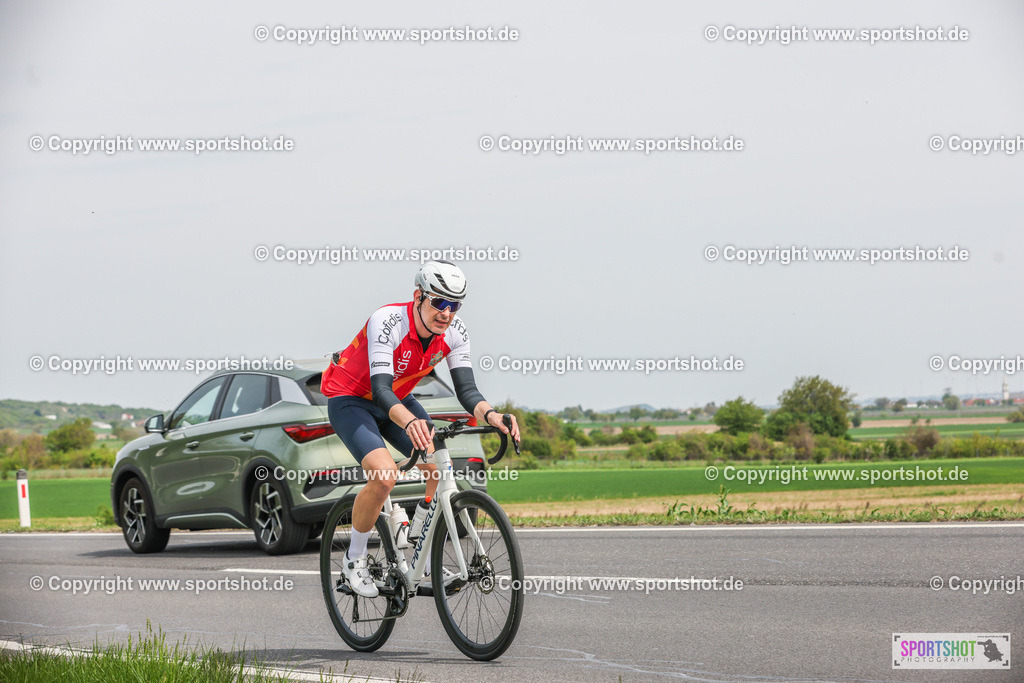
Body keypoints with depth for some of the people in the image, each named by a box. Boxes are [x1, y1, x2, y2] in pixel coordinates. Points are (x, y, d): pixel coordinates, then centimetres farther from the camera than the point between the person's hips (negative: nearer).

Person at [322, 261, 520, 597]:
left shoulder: (454, 331, -16)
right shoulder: (387, 321, -33)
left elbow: (466, 389, -18)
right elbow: (380, 387, -42)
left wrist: (491, 415, -41)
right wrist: (409, 422, -62)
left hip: (397, 400, 6)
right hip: (350, 401, -6)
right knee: (384, 475, -28)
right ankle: (355, 559, -8)